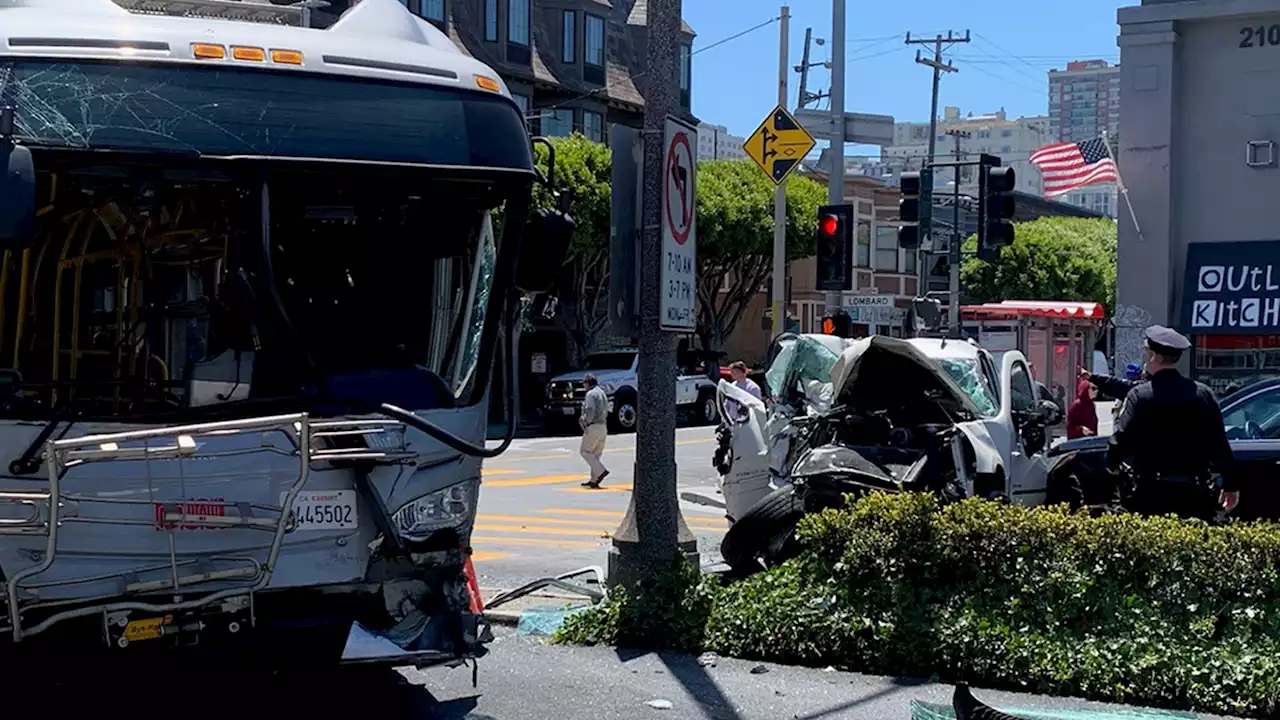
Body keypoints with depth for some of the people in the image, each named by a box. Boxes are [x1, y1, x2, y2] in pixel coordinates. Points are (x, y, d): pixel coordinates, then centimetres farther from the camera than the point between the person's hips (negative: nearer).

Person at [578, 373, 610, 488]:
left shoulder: (591, 394, -10)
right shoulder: (602, 393, 18)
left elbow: (590, 411, -20)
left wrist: (585, 422, -6)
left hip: (593, 426, -9)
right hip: (603, 426, 9)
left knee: (585, 452, -2)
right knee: (596, 454, 11)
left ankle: (601, 471, -16)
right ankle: (594, 480, 10)